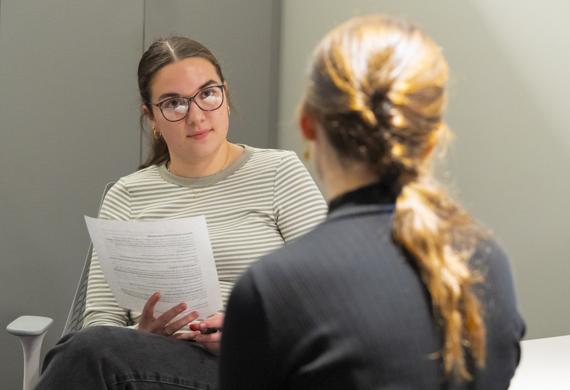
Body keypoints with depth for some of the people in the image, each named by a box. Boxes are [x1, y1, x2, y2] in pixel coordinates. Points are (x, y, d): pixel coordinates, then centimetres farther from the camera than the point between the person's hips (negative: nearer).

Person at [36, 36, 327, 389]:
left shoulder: (280, 173, 7)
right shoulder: (127, 197, 15)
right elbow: (99, 321, 9)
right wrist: (141, 335, -14)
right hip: (149, 361, 3)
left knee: (92, 352, -31)